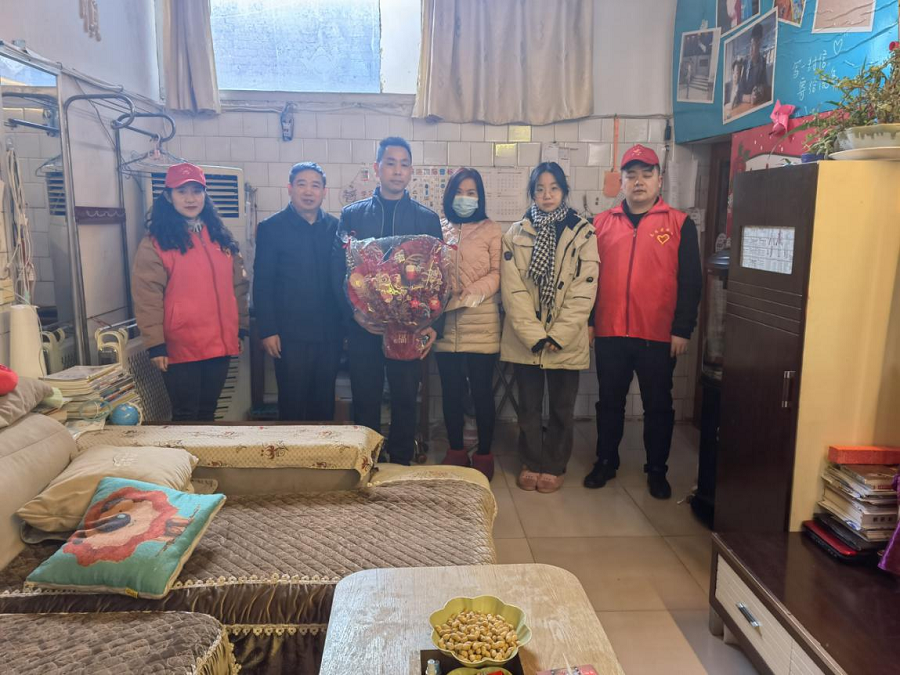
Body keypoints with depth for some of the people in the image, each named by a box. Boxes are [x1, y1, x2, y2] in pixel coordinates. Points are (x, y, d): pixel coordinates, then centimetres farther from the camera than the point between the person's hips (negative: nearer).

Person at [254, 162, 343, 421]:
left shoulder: (334, 227, 7)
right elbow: (262, 283, -4)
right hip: (291, 334, -3)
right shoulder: (271, 228, -1)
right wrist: (267, 331, -9)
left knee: (324, 402, 12)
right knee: (292, 403, 4)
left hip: (330, 332, 3)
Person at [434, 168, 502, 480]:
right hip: (446, 325, 3)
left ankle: (484, 454, 18)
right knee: (451, 391, 9)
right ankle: (456, 451, 24)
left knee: (481, 390, 3)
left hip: (481, 326, -2)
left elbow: (497, 273, -4)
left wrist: (476, 292, -20)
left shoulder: (491, 230, 4)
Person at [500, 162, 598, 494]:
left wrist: (558, 336, -13)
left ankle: (555, 466, 28)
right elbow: (513, 289, -5)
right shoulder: (516, 234, 3)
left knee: (561, 408, 11)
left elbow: (584, 290, -7)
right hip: (525, 340, 1)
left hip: (566, 341, -1)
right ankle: (531, 463, 29)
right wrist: (534, 335, -13)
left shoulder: (583, 233, 0)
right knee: (529, 407, 12)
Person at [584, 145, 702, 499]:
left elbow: (690, 281, -1)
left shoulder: (680, 224, 1)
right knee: (610, 402, 14)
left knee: (658, 405, 10)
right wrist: (587, 321, 4)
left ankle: (657, 470, 26)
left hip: (659, 337, -1)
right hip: (609, 334, 2)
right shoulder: (601, 223, 7)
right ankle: (606, 461, 30)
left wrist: (682, 329, -6)